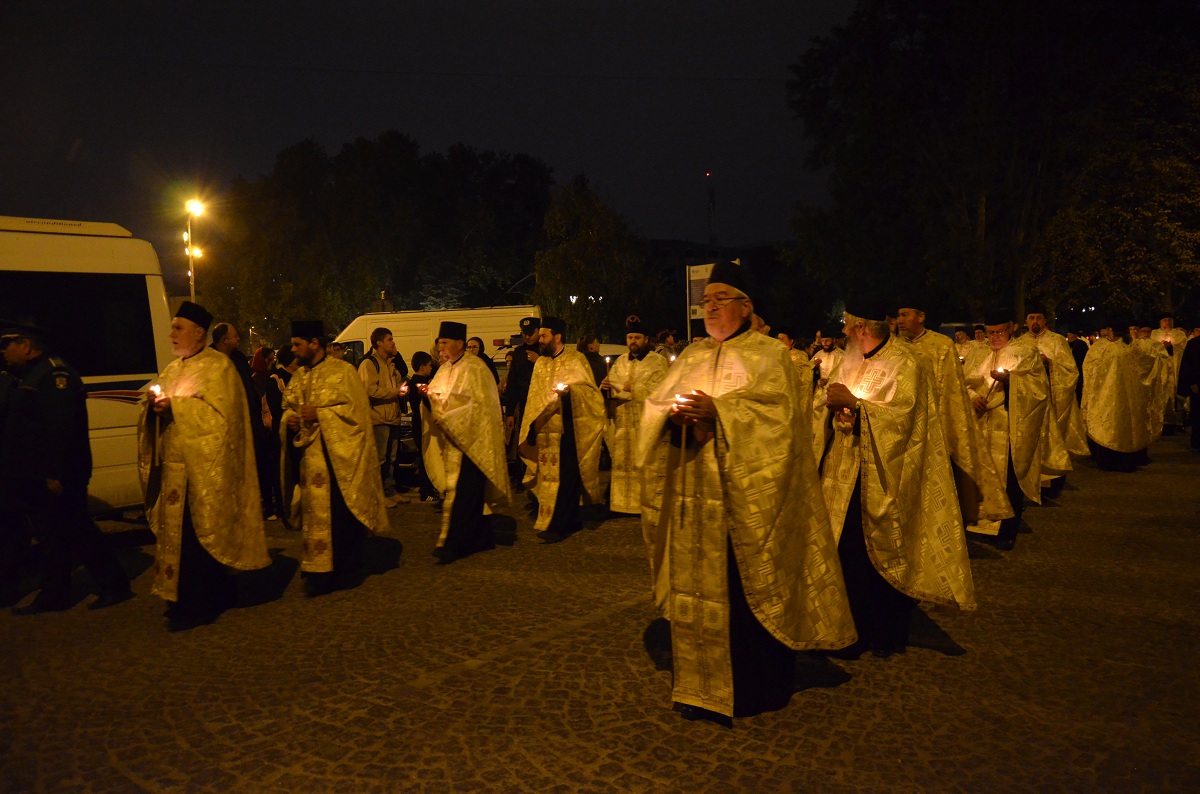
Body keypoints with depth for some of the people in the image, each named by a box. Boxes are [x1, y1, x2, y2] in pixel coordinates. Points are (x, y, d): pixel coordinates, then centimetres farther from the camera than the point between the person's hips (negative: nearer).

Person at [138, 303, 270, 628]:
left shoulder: (218, 366, -5)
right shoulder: (171, 370, 18)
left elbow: (220, 413, -15)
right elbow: (158, 410, 18)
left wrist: (176, 406, -18)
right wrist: (153, 404, -4)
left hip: (202, 468, -8)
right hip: (174, 465, 8)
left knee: (197, 533, -7)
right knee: (179, 532, 8)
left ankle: (198, 604, 2)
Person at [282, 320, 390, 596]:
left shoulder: (343, 371, -5)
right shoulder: (299, 376, 14)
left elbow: (356, 409, -11)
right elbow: (289, 407, 19)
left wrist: (319, 414, -17)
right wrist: (290, 419, -4)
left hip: (339, 456, -6)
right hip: (310, 457, 6)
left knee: (342, 511, -2)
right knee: (316, 512, 7)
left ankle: (347, 570, 10)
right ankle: (321, 570, 17)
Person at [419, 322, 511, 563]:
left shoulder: (473, 368, -11)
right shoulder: (445, 369, 14)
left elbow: (473, 401, -18)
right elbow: (440, 399, 13)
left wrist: (439, 399, -19)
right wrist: (429, 394, -9)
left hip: (469, 438, -8)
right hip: (450, 438, 8)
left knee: (460, 490, -8)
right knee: (471, 491, 12)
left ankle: (451, 543, -7)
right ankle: (480, 537, 21)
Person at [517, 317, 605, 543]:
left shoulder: (576, 359, -3)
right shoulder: (540, 363, 14)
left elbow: (589, 390, -7)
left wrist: (570, 390, -27)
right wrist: (531, 427, 12)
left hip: (567, 430, -6)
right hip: (545, 432, 6)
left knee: (564, 476, -6)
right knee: (548, 476, 8)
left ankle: (558, 525, -3)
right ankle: (570, 520, 19)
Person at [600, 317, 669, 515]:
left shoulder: (658, 362, 0)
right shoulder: (619, 362, 16)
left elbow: (656, 392, -13)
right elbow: (609, 391, 11)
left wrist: (631, 387, -10)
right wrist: (605, 387, -11)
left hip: (646, 425, -4)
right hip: (621, 425, 4)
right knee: (622, 465, 6)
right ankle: (622, 503, 14)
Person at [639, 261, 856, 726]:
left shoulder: (768, 355, 1)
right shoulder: (690, 358, 17)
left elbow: (774, 409, -14)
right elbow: (654, 404, 9)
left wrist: (718, 411, -24)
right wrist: (674, 412, -13)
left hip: (746, 492, -5)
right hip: (694, 495, 5)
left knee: (746, 584, 1)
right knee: (698, 583, 8)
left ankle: (755, 687, 17)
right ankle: (703, 684, 22)